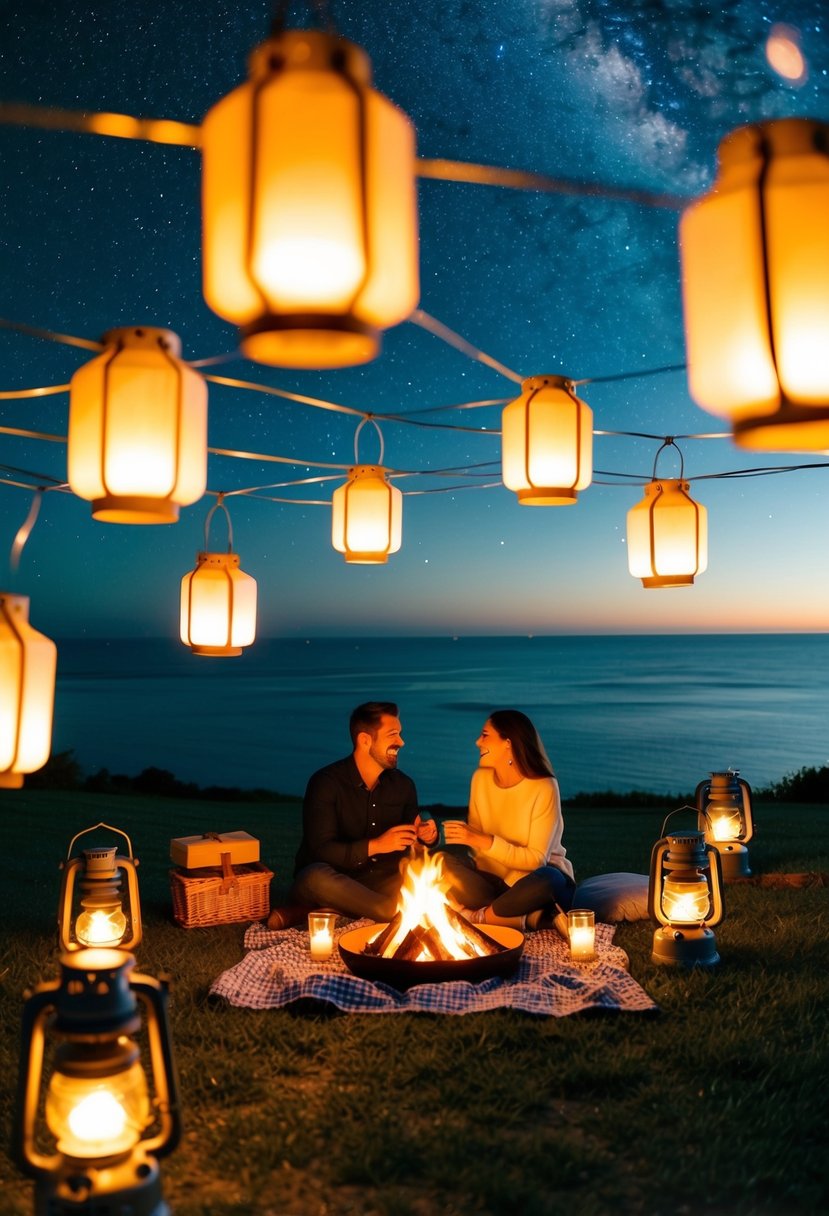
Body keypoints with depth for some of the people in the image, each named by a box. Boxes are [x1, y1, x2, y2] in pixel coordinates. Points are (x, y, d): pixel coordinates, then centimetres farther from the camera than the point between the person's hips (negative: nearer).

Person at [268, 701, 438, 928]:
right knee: (317, 877, -38)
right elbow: (321, 851, -18)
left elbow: (409, 842, 13)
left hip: (379, 883, 5)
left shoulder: (403, 785, 6)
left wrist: (426, 836, -11)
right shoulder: (326, 782, -10)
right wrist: (375, 846, -30)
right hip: (335, 883, -5)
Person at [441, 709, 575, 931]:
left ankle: (479, 917, -15)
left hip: (536, 878, -4)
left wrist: (484, 842, -29)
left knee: (548, 881, -40)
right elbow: (476, 838, 2)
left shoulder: (544, 787, -16)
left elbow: (536, 859, -19)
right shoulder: (481, 778, 0)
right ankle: (528, 918, -22)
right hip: (493, 878, 4)